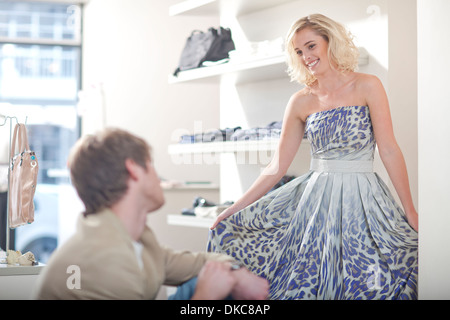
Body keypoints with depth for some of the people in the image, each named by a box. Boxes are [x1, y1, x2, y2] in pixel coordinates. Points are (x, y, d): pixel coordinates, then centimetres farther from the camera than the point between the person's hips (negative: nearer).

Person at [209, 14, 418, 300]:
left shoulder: (367, 87, -3)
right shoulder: (301, 102, 5)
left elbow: (389, 150, -5)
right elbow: (278, 167, 7)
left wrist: (411, 212, -7)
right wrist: (233, 209, 3)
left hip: (361, 199, -3)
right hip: (314, 199, 3)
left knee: (361, 285, -6)